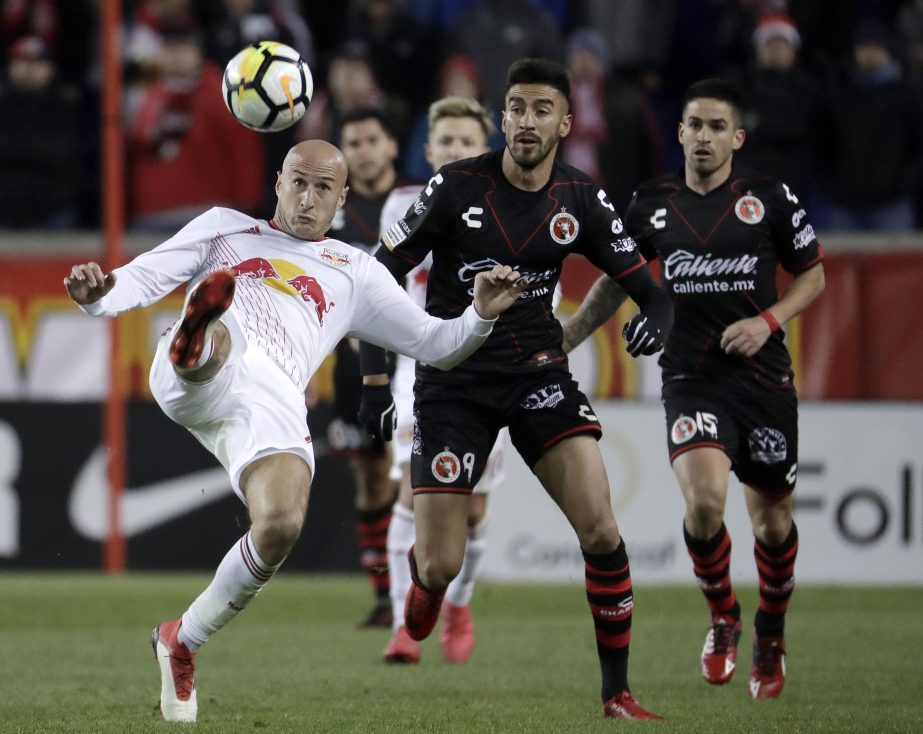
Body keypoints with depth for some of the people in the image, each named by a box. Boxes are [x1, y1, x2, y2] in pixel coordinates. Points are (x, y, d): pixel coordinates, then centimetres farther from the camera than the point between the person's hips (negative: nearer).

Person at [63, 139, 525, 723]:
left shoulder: (355, 272, 34)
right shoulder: (226, 227, 31)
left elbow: (435, 345, 33)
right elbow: (144, 278, 19)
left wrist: (481, 315, 11)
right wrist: (100, 296, -4)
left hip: (273, 401, 1)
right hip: (197, 382, -1)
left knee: (282, 525, -23)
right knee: (217, 339, -37)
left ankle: (183, 642, -2)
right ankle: (194, 341, -77)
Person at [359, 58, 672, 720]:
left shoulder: (581, 201, -2)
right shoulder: (457, 187, -10)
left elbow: (648, 288, 2)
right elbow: (381, 274, -4)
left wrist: (656, 320, -22)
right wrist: (374, 376, -14)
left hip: (537, 368, 2)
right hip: (453, 379, -2)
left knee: (600, 529, -18)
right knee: (440, 568, -7)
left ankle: (617, 691, -6)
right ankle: (423, 580, 33)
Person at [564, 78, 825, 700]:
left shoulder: (770, 198, -2)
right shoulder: (652, 205, 3)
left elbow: (813, 275, 7)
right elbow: (616, 281, 16)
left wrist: (769, 321, -9)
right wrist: (564, 339, 8)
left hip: (764, 375, 0)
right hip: (691, 379, 0)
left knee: (772, 518, 8)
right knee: (704, 498, -22)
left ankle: (770, 639, 34)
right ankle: (722, 618, 4)